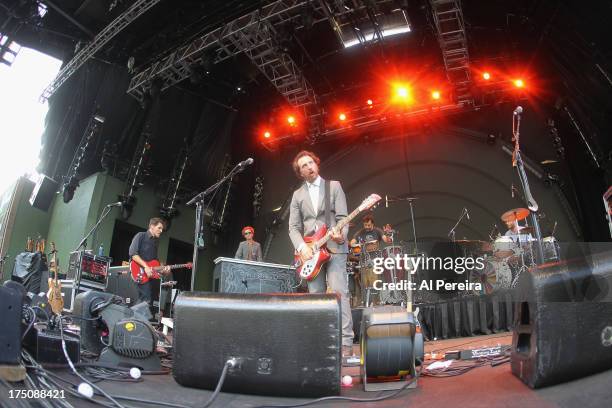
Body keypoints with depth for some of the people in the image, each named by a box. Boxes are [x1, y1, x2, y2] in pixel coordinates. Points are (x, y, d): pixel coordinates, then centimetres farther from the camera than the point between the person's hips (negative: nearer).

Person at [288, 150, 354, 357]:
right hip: (310, 252, 4)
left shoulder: (334, 186, 7)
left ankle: (346, 342, -9)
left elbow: (342, 217, -1)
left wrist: (341, 235, -22)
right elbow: (294, 227, 8)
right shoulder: (297, 195, 14)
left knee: (339, 293, -12)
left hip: (334, 247, -3)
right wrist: (302, 247, -10)